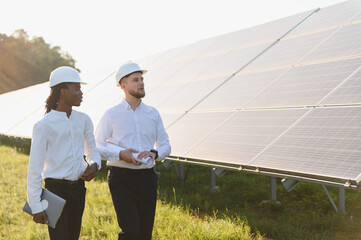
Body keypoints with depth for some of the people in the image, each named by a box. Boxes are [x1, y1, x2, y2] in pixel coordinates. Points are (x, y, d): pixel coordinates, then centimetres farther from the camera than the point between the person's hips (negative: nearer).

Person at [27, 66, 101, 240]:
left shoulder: (83, 120, 5)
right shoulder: (44, 126, -11)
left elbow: (92, 150, 21)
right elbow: (34, 168, -10)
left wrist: (94, 165, -3)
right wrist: (35, 206, -11)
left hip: (78, 188, 6)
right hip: (56, 188, -6)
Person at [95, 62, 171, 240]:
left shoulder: (153, 113, 11)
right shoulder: (111, 115, 0)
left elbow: (165, 145, 16)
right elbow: (97, 147, 1)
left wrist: (154, 153, -7)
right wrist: (121, 154, -15)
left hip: (147, 178, 4)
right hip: (121, 178, -4)